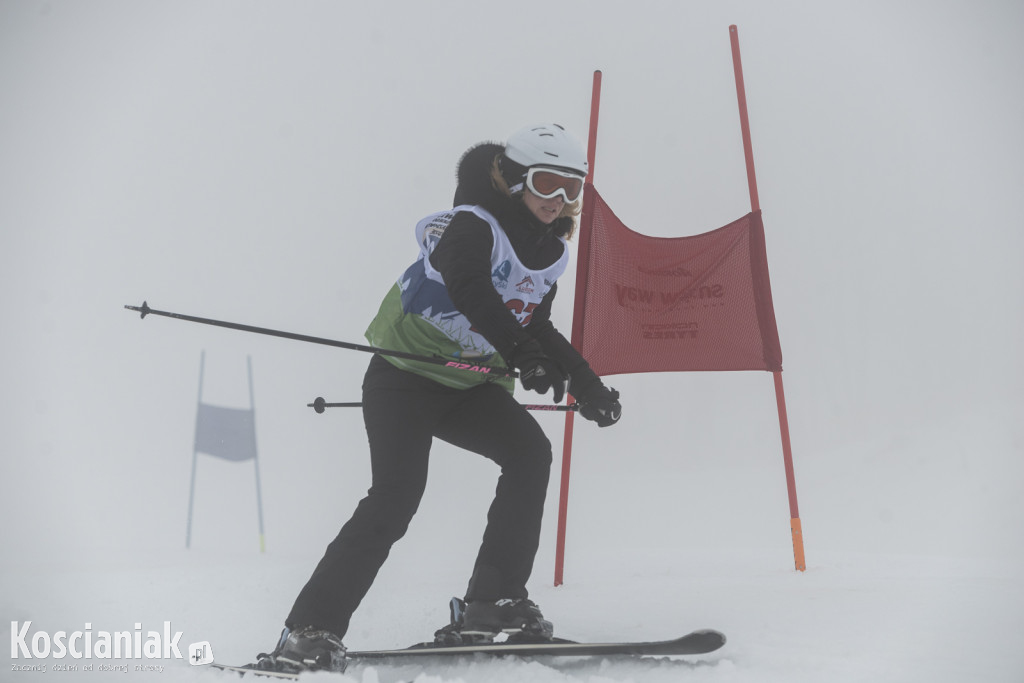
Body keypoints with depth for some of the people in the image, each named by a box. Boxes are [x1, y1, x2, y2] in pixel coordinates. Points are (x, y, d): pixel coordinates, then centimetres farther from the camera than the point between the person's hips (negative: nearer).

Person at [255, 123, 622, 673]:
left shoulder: (551, 252, 7)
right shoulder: (472, 226, -18)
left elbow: (538, 329, 19)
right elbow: (469, 287, -40)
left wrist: (587, 385, 10)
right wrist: (520, 351, -51)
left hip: (469, 384, 7)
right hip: (405, 374, -7)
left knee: (530, 451, -15)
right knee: (396, 496, -19)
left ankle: (493, 603, -10)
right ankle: (310, 631, -13)